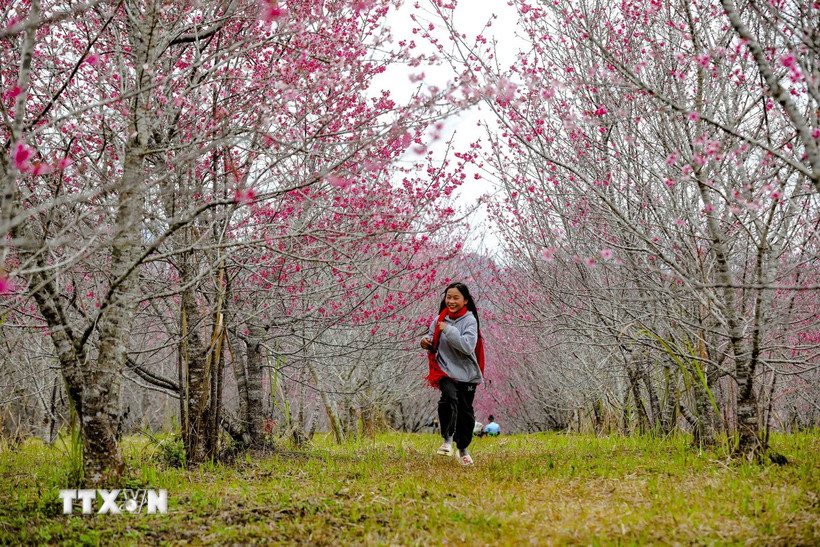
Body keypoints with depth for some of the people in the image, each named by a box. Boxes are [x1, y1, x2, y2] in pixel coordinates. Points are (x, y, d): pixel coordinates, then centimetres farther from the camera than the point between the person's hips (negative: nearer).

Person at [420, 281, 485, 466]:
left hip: (466, 372, -1)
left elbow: (468, 346, -22)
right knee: (449, 397, -28)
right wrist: (427, 341, -4)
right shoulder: (440, 319, 3)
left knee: (465, 411, 8)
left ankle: (463, 449, 30)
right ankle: (448, 440, -13)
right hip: (445, 369, 1)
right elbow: (434, 343, 19)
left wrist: (448, 330, -23)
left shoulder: (470, 320, -8)